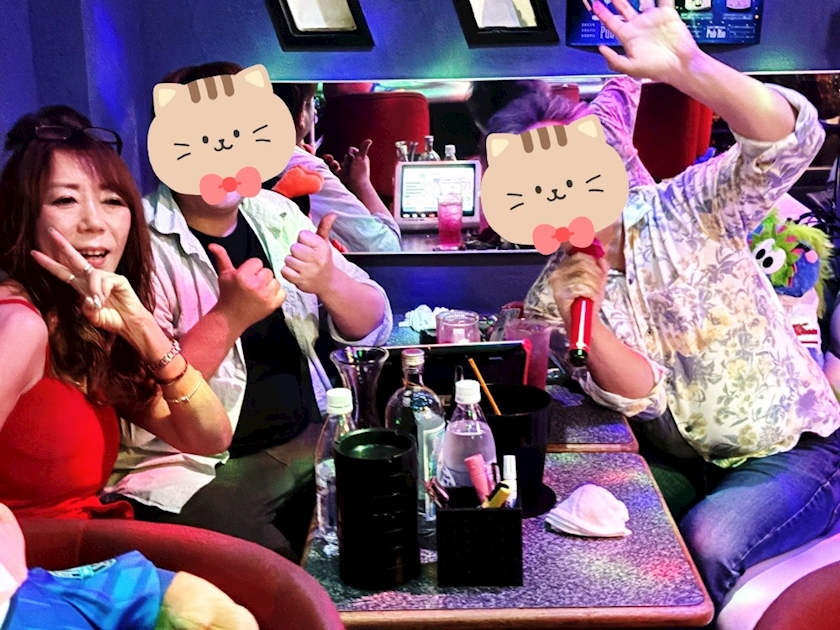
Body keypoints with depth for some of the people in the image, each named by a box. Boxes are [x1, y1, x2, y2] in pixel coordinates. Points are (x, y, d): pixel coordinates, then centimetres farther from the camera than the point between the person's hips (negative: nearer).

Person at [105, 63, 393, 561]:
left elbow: (374, 328, 6)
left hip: (309, 443, 6)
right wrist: (228, 317, -28)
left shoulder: (277, 215, 7)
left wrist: (329, 283, -14)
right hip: (194, 472, -6)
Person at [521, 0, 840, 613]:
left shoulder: (688, 209, -9)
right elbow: (640, 396, -13)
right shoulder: (553, 297, -4)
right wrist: (583, 322, -32)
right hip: (675, 465, 3)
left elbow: (788, 139, -26)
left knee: (702, 547, -28)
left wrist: (686, 65, -40)